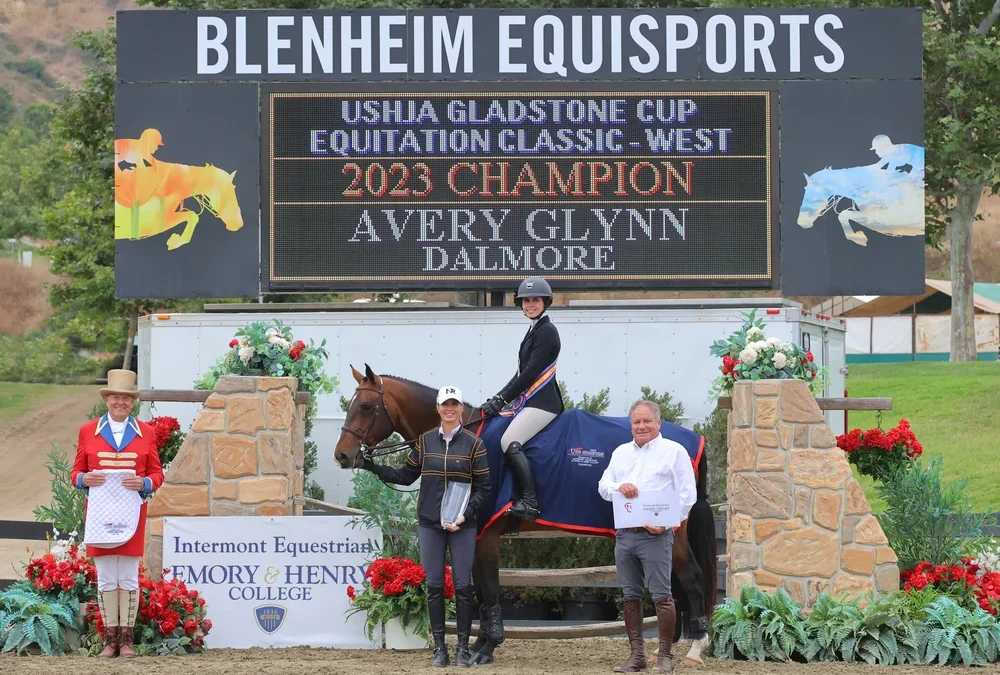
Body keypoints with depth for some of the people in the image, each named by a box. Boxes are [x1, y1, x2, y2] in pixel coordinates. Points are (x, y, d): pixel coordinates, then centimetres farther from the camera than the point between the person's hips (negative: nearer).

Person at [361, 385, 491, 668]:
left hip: (462, 524, -2)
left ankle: (463, 647, 9)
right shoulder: (425, 441, 4)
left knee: (462, 586, 0)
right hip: (429, 524, 2)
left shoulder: (473, 444, -3)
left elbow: (483, 487, -2)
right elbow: (405, 476, 11)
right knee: (434, 586, 4)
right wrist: (370, 466, 4)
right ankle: (439, 648, 10)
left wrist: (466, 514, -16)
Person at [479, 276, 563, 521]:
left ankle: (530, 503, -28)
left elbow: (531, 372, -16)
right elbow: (522, 372, 22)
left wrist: (502, 399, -14)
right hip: (529, 401, 11)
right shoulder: (535, 330, 21)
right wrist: (498, 398, 12)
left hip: (543, 402, -11)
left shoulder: (546, 331, -10)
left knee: (510, 442, -25)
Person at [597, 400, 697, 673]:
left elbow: (687, 494, -4)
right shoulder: (621, 452, 18)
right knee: (631, 596, 8)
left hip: (655, 535, -6)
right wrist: (618, 487, -8)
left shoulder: (674, 451, 1)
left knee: (661, 596, -7)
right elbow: (603, 485, 15)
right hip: (624, 534, 6)